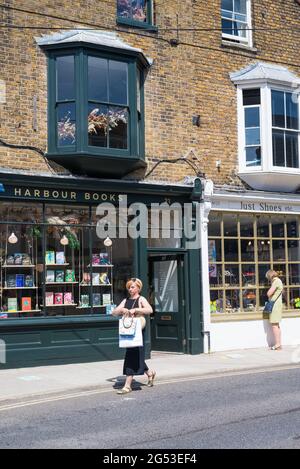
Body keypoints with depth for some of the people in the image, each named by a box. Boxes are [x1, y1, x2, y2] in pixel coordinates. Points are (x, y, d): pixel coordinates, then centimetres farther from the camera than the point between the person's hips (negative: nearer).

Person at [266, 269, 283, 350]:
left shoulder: (276, 281, -13)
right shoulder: (278, 281, 18)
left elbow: (269, 293, -18)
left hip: (275, 305, -10)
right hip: (278, 305, 10)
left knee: (274, 325, -9)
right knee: (276, 325, 12)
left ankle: (277, 344, -9)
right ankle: (279, 344, 15)